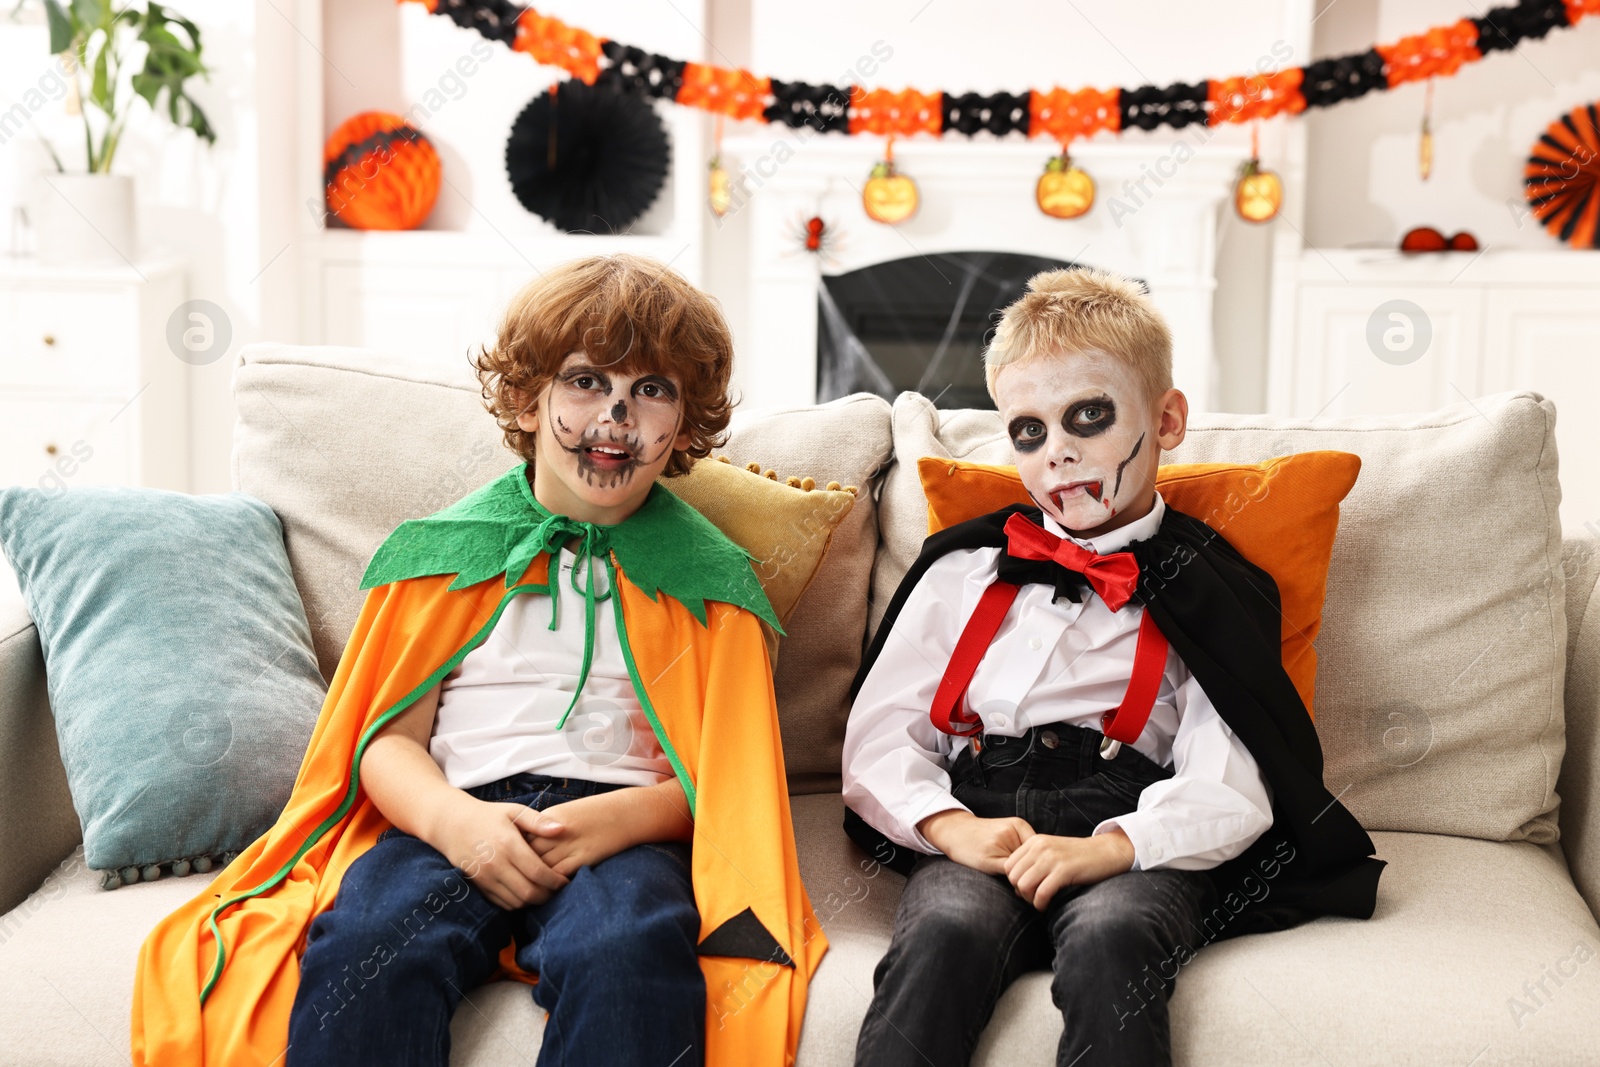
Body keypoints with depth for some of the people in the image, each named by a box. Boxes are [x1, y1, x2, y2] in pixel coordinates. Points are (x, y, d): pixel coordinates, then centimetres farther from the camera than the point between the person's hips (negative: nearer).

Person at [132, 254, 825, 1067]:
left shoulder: (708, 577, 14)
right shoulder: (448, 551, 15)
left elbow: (725, 774, 8)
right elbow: (388, 738, 10)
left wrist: (624, 817, -13)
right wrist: (451, 817, -12)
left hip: (622, 826, -1)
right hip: (456, 813, 1)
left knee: (627, 957, -35)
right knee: (359, 947, -31)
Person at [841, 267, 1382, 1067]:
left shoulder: (1201, 595, 12)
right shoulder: (962, 573, 20)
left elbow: (1227, 789, 0)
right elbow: (878, 737, 13)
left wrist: (1114, 846, -18)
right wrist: (951, 826, -7)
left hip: (1132, 854, -1)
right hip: (979, 830, 2)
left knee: (1109, 937, -35)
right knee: (944, 934, -32)